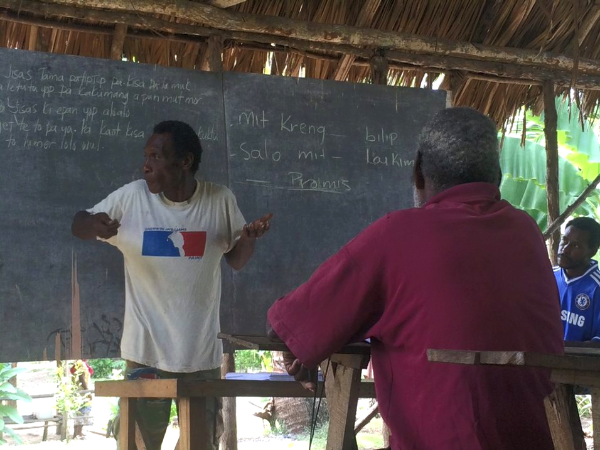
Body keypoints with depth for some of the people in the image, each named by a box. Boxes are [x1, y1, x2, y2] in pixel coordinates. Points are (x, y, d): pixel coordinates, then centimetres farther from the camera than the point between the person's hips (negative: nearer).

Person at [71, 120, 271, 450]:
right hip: (146, 349, -1)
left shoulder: (220, 200, -4)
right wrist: (93, 224, -25)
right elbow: (78, 226, -1)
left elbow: (236, 261, 6)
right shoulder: (131, 197, -7)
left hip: (202, 351, 1)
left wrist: (248, 238, -17)